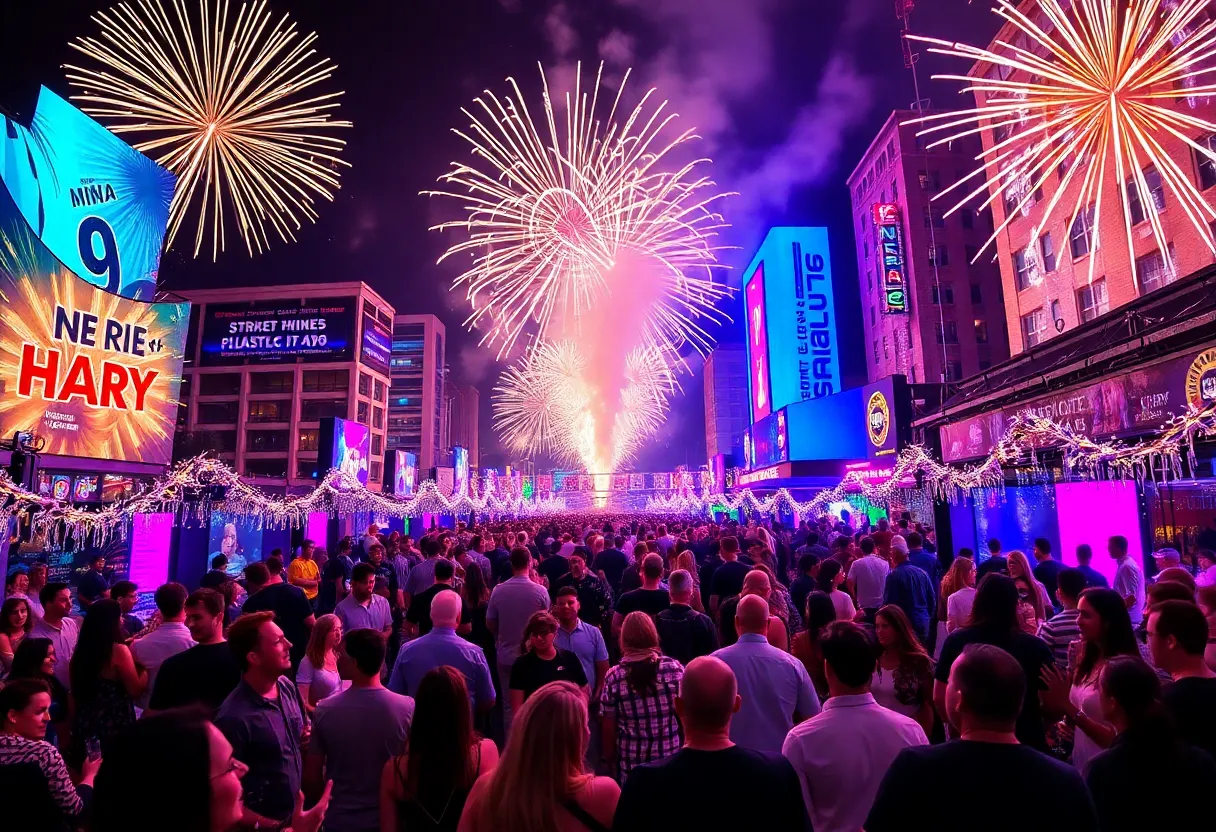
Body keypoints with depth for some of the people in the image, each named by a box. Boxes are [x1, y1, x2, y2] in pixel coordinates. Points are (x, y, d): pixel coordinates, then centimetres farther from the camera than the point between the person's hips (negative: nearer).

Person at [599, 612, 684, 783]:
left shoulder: (614, 677, -12)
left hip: (631, 762, -1)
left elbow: (609, 725, -6)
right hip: (670, 757, 1)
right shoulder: (675, 668, -10)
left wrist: (609, 759, 8)